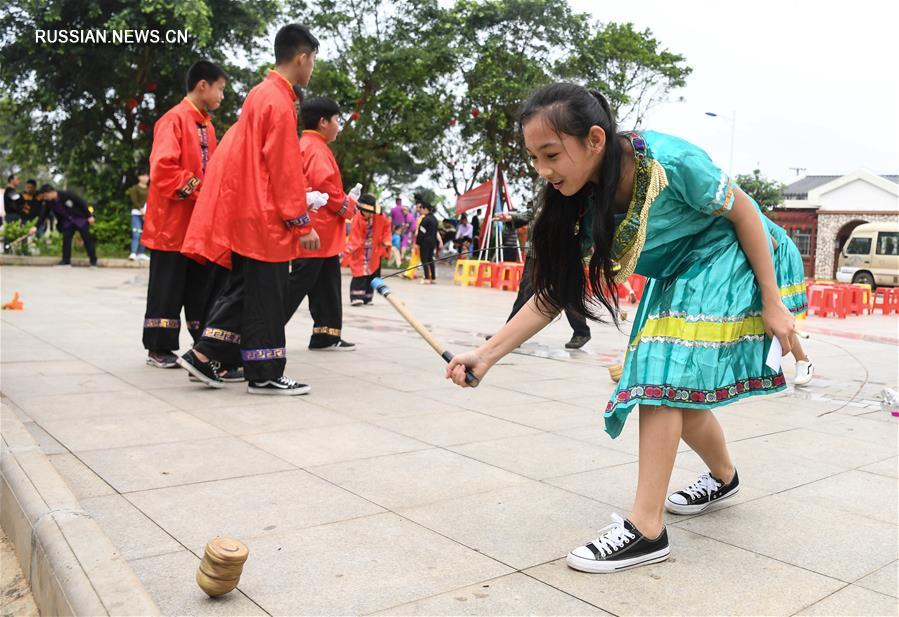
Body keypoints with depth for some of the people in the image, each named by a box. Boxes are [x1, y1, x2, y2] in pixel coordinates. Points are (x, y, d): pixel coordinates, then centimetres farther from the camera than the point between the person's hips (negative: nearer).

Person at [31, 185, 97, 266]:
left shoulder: (67, 195, -24)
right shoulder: (49, 203, -8)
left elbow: (82, 203, -18)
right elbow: (43, 215, -5)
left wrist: (89, 216, -16)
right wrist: (36, 227, -15)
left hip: (81, 219, -5)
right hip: (67, 222, 5)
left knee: (87, 239, -4)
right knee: (66, 239, -5)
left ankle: (93, 261, 2)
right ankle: (66, 261, 2)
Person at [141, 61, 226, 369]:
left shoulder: (206, 124, 15)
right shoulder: (174, 119, -11)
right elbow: (162, 169, -20)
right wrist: (193, 190, -18)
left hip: (201, 222, 8)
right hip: (173, 221, -8)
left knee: (204, 285, 10)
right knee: (167, 287, 1)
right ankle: (158, 349, 12)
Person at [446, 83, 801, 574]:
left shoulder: (668, 160, -32)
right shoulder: (582, 205, -14)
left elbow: (743, 211, -19)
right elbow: (554, 292, -13)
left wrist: (772, 302, -15)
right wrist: (486, 355, -21)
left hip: (728, 259, -7)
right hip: (675, 278, 7)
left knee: (662, 376, -19)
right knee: (679, 390, 12)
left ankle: (646, 529, -15)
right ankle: (723, 477, 41)